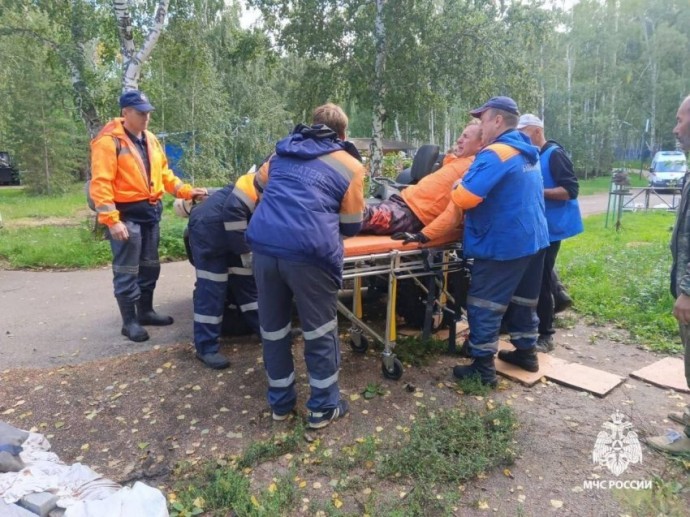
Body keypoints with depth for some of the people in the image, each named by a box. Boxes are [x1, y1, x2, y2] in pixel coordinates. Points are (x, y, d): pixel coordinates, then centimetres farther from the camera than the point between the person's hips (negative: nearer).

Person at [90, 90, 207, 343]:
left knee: (149, 267, 15)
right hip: (126, 214, -8)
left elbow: (164, 173, 18)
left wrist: (187, 191, 5)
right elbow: (100, 184, -17)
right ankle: (129, 321, 11)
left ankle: (145, 312, 30)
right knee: (127, 271, -1)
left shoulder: (150, 139, 13)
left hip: (150, 211, 8)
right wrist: (111, 220, -24)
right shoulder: (109, 141, -12)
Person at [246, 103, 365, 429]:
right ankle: (323, 407, 26)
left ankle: (280, 402, 33)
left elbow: (260, 187, 36)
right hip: (309, 252, -4)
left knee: (272, 328, 18)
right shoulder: (350, 166, 10)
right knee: (320, 331, 13)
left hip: (264, 245, 4)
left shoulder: (283, 151, 22)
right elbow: (351, 226, 13)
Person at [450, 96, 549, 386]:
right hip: (533, 238, 9)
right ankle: (526, 352, 33)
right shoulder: (528, 153, 12)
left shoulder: (495, 154, -18)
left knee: (484, 305, -1)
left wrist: (458, 186, -3)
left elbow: (464, 198, -25)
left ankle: (483, 367, 5)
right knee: (523, 299, 20)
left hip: (503, 243, -9)